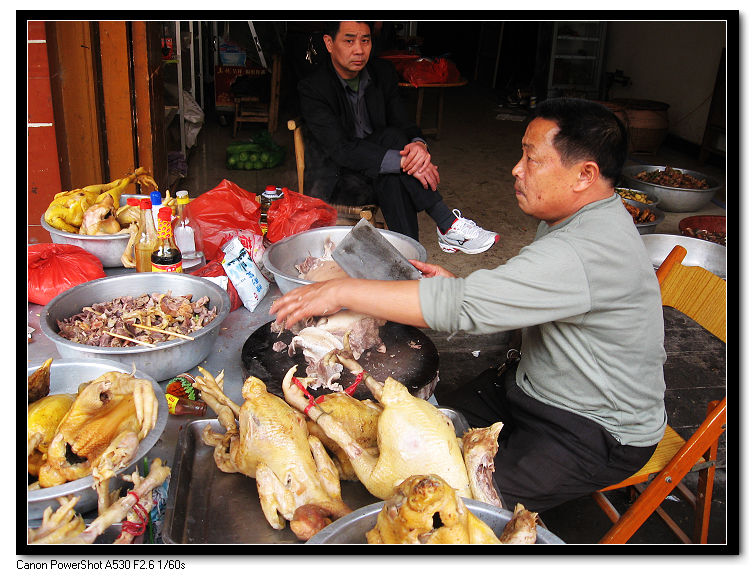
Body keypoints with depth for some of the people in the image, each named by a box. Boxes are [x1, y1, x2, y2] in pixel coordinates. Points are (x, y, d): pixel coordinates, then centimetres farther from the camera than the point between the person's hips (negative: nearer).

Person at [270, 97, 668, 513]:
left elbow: (464, 305, -39)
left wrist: (343, 291, -32)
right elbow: (517, 297, 12)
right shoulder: (573, 217, 0)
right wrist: (458, 286, -7)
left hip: (599, 433, -9)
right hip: (537, 387, 9)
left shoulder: (588, 253, -34)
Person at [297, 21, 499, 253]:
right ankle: (447, 224, -32)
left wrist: (419, 144, -30)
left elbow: (404, 124, -3)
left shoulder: (384, 73, -1)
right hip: (333, 179, -4)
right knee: (391, 138, -30)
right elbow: (341, 149, -27)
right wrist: (403, 161, -37)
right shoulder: (312, 88, -17)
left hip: (379, 177, 4)